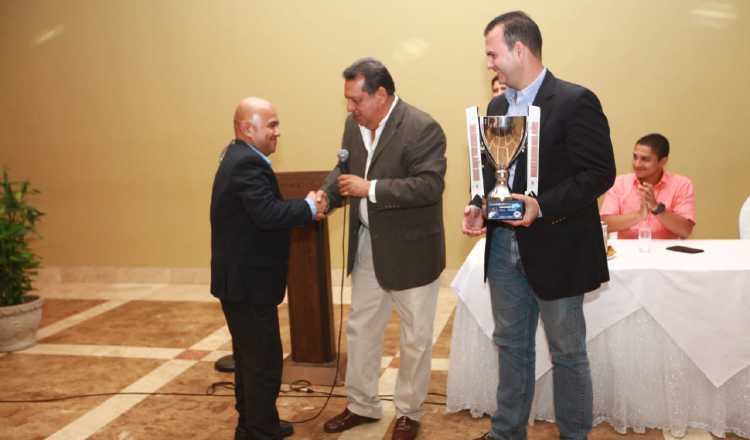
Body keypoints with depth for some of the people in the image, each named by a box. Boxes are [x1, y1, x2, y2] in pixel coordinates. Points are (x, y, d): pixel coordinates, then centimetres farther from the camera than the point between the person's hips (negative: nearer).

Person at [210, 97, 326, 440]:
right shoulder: (248, 163, -20)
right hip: (248, 281, -11)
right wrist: (309, 207, -18)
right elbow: (268, 215, -32)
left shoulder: (238, 157, 13)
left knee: (249, 357, 21)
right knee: (264, 361, 0)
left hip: (240, 278, 11)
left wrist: (304, 208, 2)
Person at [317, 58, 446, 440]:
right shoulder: (354, 124, 3)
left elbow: (430, 186, -27)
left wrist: (370, 189, -28)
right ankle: (362, 405, 35)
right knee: (360, 329, 17)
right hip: (367, 247, 7)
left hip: (410, 250, -7)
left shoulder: (422, 128, -19)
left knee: (415, 337, 9)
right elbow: (344, 168, 12)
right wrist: (326, 194, -8)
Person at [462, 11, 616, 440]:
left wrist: (543, 206, -26)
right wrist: (478, 206, -1)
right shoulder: (498, 106, 10)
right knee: (511, 345, 18)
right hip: (505, 247, 7)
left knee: (567, 353, 9)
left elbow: (600, 173, -16)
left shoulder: (575, 101, -13)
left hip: (555, 249, -7)